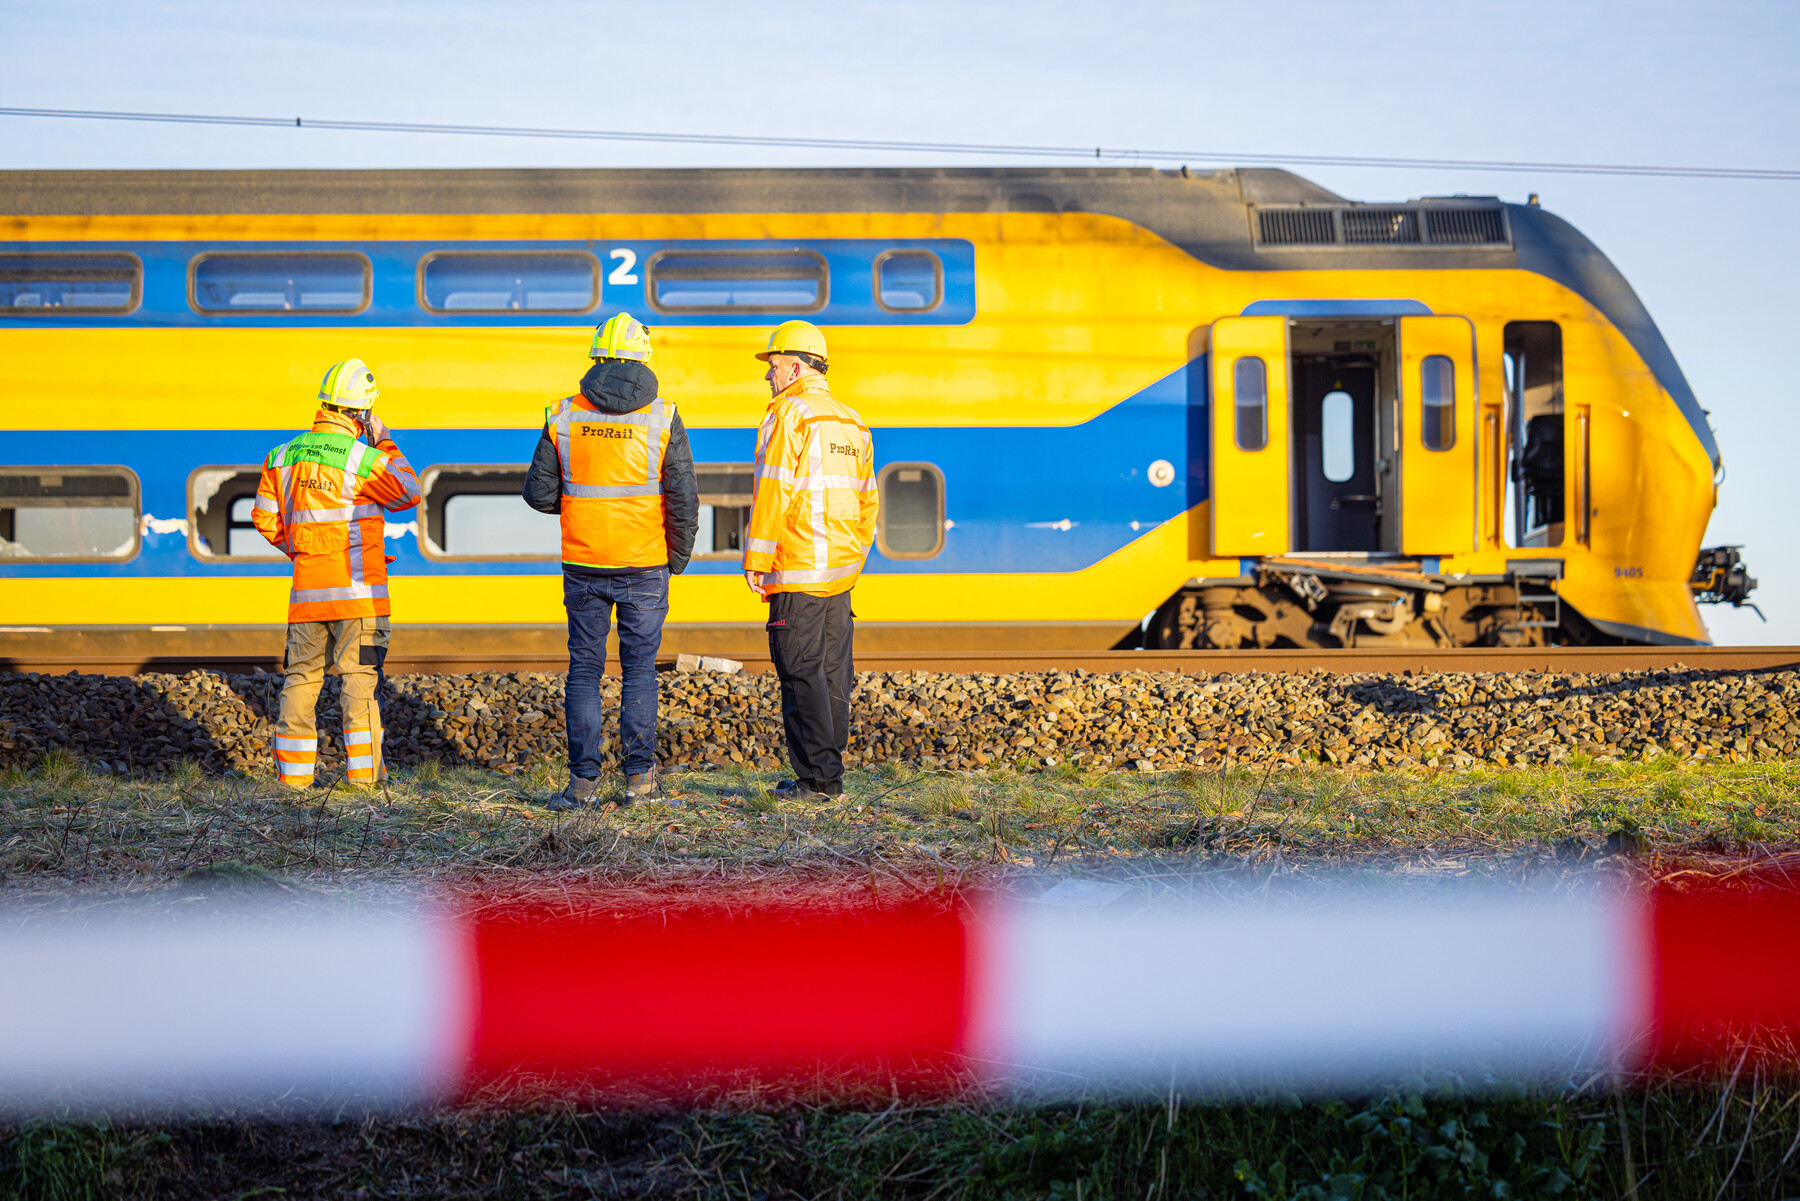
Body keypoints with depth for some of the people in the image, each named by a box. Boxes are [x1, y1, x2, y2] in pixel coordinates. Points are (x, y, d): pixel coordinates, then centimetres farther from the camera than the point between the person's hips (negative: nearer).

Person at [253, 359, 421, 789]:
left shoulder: (283, 457, 6)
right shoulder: (364, 459, -11)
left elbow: (266, 518, 14)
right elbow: (408, 493, 4)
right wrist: (385, 443, 10)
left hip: (307, 590, 5)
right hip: (357, 591, -4)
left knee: (302, 674, 10)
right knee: (359, 677, 0)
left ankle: (293, 772, 11)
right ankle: (363, 771, 0)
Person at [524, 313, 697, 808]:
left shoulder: (563, 416, -1)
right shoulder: (662, 418, -5)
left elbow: (538, 493, 0)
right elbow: (684, 500, -6)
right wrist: (677, 559, 7)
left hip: (583, 565, 1)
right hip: (645, 564, -1)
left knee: (584, 669, 8)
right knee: (639, 670, 8)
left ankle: (584, 778, 6)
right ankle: (639, 776, 8)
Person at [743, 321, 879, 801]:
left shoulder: (788, 414, -10)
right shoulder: (851, 422, 15)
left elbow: (772, 492, -15)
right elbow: (868, 500, 19)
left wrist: (756, 560, -11)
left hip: (798, 573, -8)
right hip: (841, 572, 8)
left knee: (802, 673, -4)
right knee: (833, 672, 11)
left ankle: (818, 777, -5)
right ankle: (830, 770, 16)